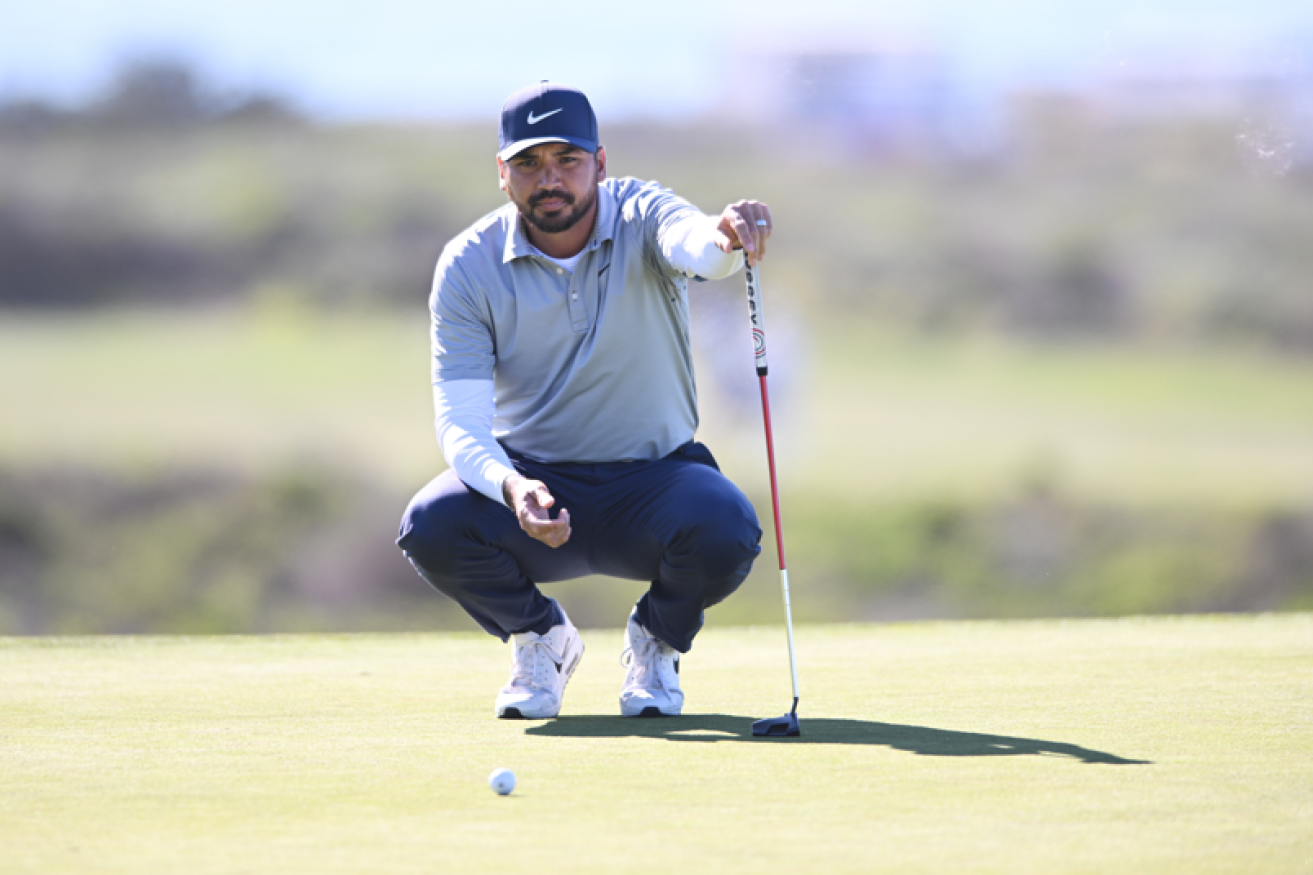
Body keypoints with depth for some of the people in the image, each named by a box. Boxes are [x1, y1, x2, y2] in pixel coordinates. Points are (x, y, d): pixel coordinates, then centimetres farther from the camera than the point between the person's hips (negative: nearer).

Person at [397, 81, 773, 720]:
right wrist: (511, 488, -39)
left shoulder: (640, 219, -12)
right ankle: (538, 636, 4)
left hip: (653, 475, -1)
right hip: (532, 476, 1)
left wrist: (725, 237, -65)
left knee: (725, 530, -33)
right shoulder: (468, 267, -10)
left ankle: (656, 641, 4)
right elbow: (461, 421, -17)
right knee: (430, 526, -30)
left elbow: (691, 241, -38)